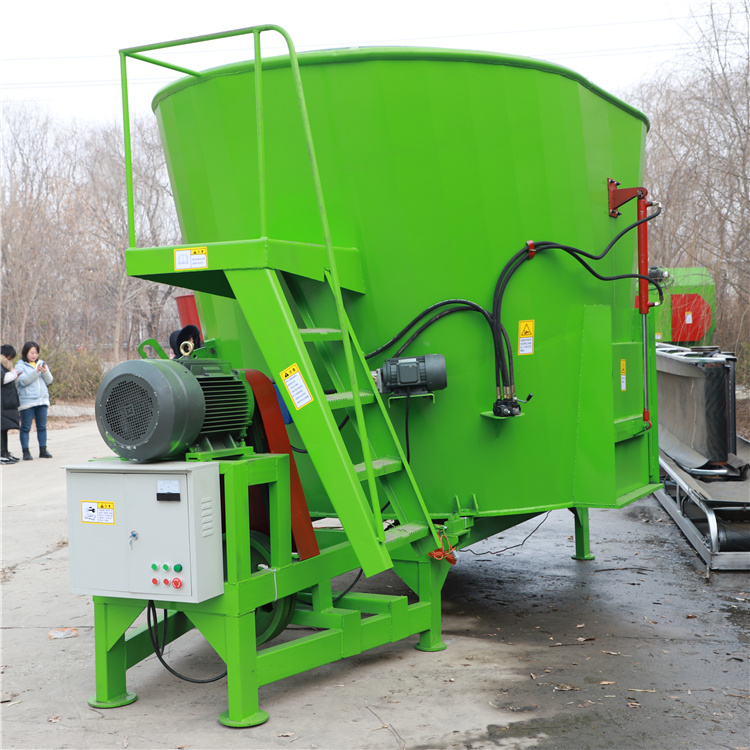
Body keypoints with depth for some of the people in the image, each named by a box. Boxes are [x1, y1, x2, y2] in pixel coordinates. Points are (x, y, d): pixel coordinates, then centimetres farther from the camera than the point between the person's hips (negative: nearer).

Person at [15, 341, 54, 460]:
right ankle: (26, 452, 2)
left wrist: (45, 372, -13)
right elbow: (23, 381, -15)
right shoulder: (20, 366, 0)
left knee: (42, 426, 6)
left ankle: (43, 450, 13)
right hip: (27, 401, -4)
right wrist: (36, 372, -24)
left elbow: (49, 381, 7)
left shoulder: (42, 364, 14)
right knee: (26, 427, -2)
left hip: (42, 400, 4)